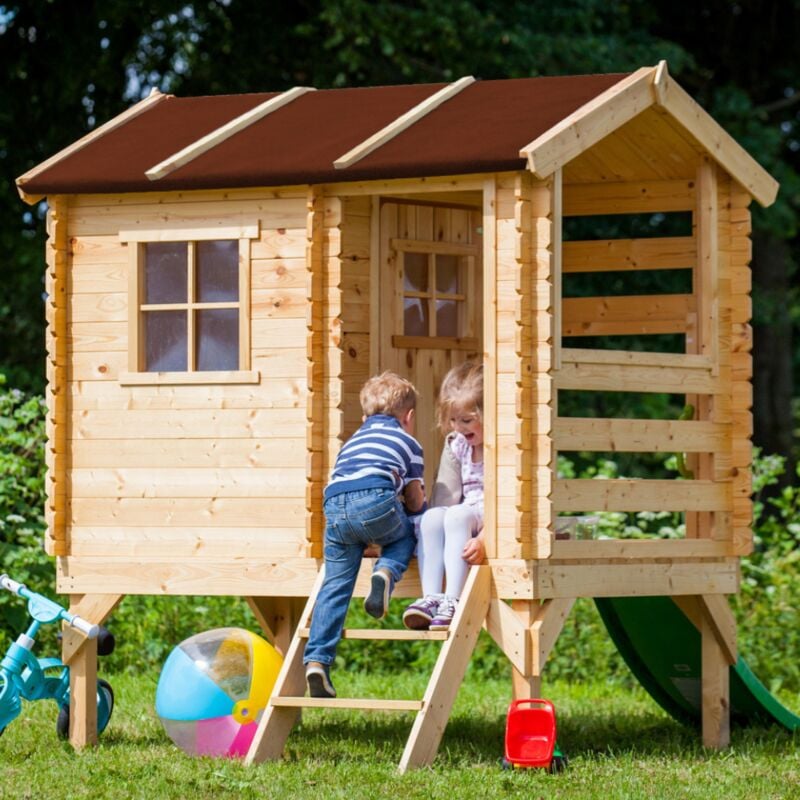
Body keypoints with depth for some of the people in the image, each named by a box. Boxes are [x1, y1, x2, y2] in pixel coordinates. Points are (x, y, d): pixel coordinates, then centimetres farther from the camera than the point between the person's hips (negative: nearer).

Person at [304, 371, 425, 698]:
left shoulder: (353, 440, 39)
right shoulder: (408, 442, 26)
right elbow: (415, 501, 27)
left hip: (334, 505, 3)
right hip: (376, 499, -3)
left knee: (335, 585, 7)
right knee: (406, 536, 28)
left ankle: (317, 659, -4)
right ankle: (385, 572, -5)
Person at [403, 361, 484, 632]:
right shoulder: (455, 446, 9)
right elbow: (445, 496, 4)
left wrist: (484, 539, -30)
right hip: (464, 524, 6)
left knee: (457, 515, -33)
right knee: (432, 517, -25)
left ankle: (453, 600, -40)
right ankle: (431, 597, -36)